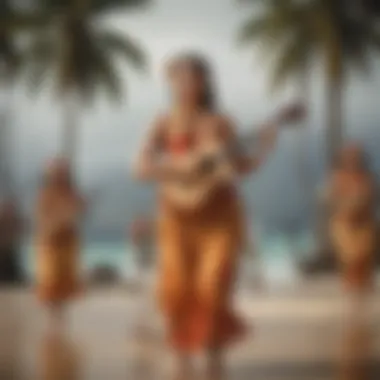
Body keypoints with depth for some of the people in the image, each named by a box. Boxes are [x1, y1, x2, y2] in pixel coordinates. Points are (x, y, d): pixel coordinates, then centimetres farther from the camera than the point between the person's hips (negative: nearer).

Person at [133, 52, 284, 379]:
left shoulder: (220, 123, -2)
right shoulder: (165, 125, -4)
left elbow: (243, 167, 5)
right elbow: (142, 168, -14)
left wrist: (266, 147, -10)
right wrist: (180, 168, -25)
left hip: (220, 218, 0)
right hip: (180, 219, 0)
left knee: (213, 289, -13)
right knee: (177, 292, -7)